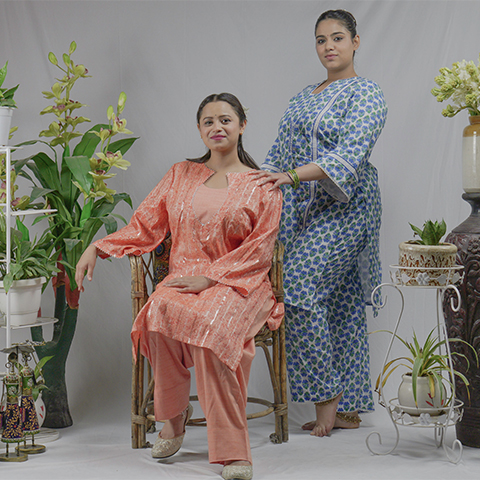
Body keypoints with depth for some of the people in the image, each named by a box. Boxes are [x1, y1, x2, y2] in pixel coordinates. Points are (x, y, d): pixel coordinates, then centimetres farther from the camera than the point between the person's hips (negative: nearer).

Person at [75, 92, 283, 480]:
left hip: (238, 282, -2)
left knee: (212, 321, -38)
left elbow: (259, 249, 0)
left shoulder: (262, 185, 10)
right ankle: (173, 414, -14)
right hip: (183, 277, 3)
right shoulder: (181, 175, 19)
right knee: (162, 310, -35)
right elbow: (144, 226, 15)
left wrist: (209, 277, -13)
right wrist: (97, 248, -2)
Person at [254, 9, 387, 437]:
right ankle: (348, 409, 10)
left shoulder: (366, 94, -5)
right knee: (341, 303, 7)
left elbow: (349, 154, -20)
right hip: (305, 210, 7)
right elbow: (280, 154, 18)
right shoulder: (304, 98, 19)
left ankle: (327, 396, -9)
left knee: (300, 287, -19)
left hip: (345, 206, -7)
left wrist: (293, 176, -30)